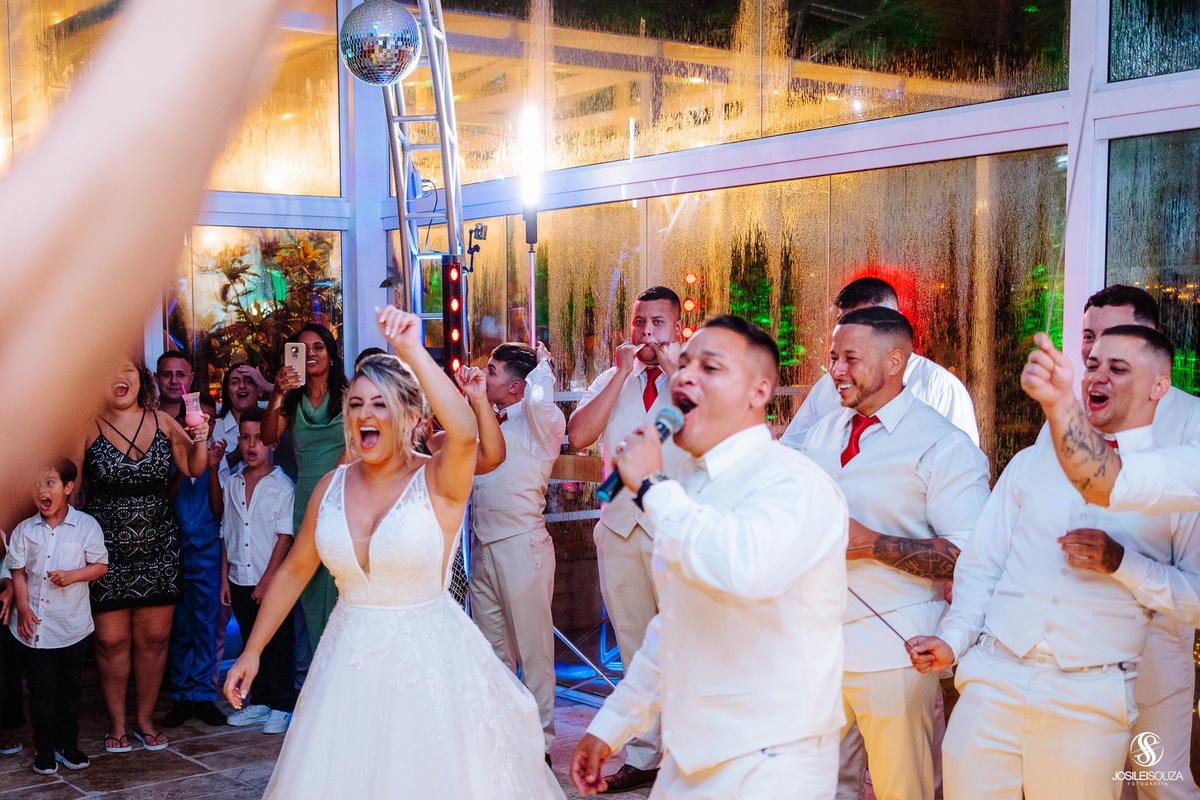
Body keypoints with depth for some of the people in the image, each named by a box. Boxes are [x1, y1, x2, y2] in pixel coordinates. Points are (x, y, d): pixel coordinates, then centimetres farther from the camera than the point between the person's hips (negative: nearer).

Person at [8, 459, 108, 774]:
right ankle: (44, 748, 16)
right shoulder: (24, 530, -2)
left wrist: (73, 575, -20)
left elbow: (100, 565, -3)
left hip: (72, 624, 0)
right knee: (41, 689, 5)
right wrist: (23, 608, -9)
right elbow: (18, 571, 1)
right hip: (36, 624, 0)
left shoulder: (86, 525, -7)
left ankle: (67, 744, 24)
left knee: (70, 686, 11)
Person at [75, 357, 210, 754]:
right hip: (107, 548, -3)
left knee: (154, 637, 7)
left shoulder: (163, 422, 4)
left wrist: (200, 440, -7)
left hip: (157, 547, 3)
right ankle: (117, 724, 18)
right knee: (112, 640, 1)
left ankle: (145, 719, 22)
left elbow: (193, 470, 10)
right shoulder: (88, 426, -5)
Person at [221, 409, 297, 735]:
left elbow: (285, 536, -11)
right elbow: (227, 533, 12)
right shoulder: (233, 484, 8)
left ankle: (282, 707, 11)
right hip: (240, 580, 5)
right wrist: (224, 577, 8)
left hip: (272, 581, -5)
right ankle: (259, 702, 24)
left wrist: (267, 580, -13)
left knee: (278, 645, 1)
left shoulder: (282, 485, -8)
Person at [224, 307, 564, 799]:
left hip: (427, 660, -4)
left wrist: (413, 353, -38)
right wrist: (252, 651, 11)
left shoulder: (438, 482, -11)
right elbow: (294, 571, 11)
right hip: (349, 662, 4)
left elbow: (464, 431, -34)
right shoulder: (332, 487, 3)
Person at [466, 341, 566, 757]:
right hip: (484, 547, 8)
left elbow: (538, 400, -33)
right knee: (492, 652, 16)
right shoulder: (488, 422, 14)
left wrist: (542, 365, -13)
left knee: (533, 650, 0)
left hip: (521, 546, -8)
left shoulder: (539, 423, -9)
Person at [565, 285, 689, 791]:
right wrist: (623, 373, -8)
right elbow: (578, 437, -7)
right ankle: (643, 756, 27)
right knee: (635, 652, 15)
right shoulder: (611, 381, 9)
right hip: (620, 526, 5)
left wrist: (673, 369, -16)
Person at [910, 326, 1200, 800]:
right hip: (993, 678, 3)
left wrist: (1122, 563, -16)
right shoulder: (1031, 463, 11)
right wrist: (953, 639, -4)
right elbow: (981, 561, 9)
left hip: (1089, 700, -2)